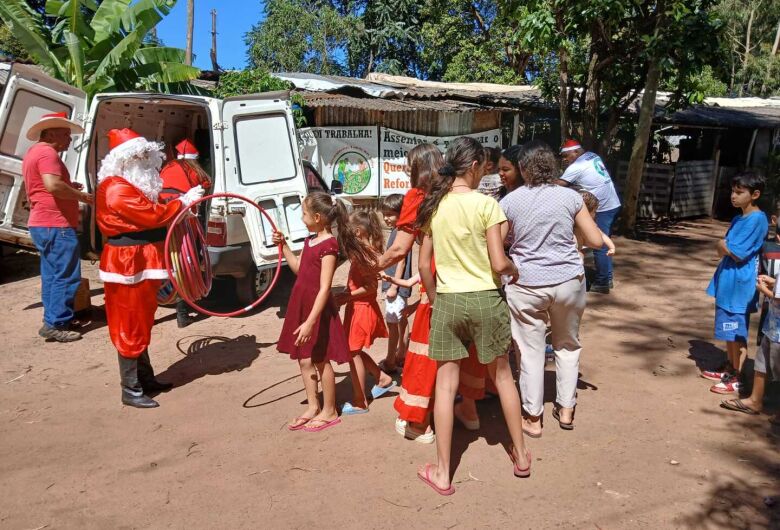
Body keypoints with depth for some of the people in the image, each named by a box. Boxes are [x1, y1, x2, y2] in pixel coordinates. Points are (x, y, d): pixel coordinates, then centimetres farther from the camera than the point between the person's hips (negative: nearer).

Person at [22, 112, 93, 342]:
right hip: (56, 225, -11)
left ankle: (52, 320, 19)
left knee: (52, 275, 14)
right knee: (66, 276, -7)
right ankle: (55, 324, -5)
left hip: (42, 224, 11)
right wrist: (81, 195, -14)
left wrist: (69, 187, 18)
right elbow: (52, 185, -27)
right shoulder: (47, 152, -13)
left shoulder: (33, 152, 20)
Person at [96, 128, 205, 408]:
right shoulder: (117, 189, -19)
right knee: (131, 327, -4)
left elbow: (151, 213, 16)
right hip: (128, 264, -11)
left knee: (141, 324, 17)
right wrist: (183, 201, -12)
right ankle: (130, 391, 6)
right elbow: (153, 216, -22)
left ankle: (145, 377, 30)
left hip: (141, 262, 11)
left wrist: (179, 206, 2)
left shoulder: (133, 185, 17)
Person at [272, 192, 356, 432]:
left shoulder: (328, 245, -19)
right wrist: (283, 245, 13)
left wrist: (310, 322, -26)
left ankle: (329, 412, 21)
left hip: (317, 311, -8)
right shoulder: (311, 240, 8)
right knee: (304, 359, 15)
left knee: (321, 360, 5)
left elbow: (324, 288, -23)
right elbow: (298, 269, 21)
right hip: (302, 306, 8)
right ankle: (313, 406, 29)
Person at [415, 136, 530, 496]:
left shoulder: (434, 206, 2)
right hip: (484, 299, -2)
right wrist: (515, 271, 8)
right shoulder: (485, 203, -10)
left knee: (445, 384, 7)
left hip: (446, 301, 2)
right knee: (502, 375, 17)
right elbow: (499, 263, -13)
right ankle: (520, 455, 33)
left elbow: (424, 265, 3)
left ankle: (442, 472, 15)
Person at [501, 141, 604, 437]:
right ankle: (566, 410, 30)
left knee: (531, 350, 9)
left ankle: (532, 418, 18)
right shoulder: (570, 197, -3)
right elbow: (596, 241, 0)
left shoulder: (509, 202, -5)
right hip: (568, 281, 2)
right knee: (568, 345, 20)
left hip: (526, 285, -1)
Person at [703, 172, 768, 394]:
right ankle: (728, 369, 31)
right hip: (728, 283, 9)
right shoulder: (739, 218, 11)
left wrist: (723, 246, -4)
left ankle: (735, 378, 11)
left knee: (738, 334, 1)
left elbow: (738, 253, -21)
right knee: (730, 331, 18)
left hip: (740, 286, -9)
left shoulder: (757, 219, -17)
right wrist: (724, 249, -6)